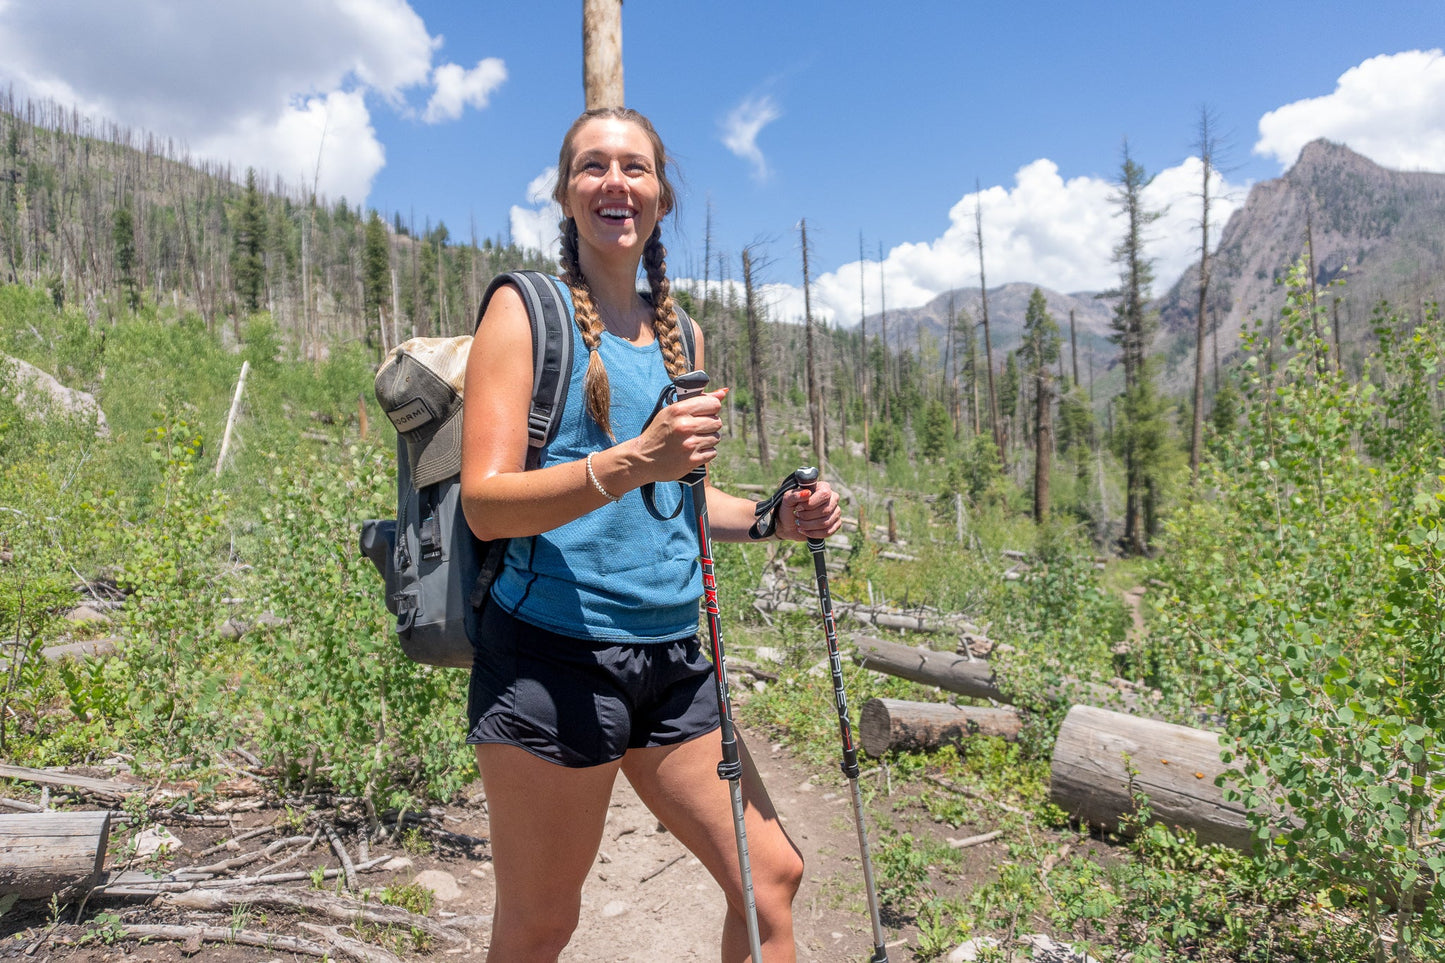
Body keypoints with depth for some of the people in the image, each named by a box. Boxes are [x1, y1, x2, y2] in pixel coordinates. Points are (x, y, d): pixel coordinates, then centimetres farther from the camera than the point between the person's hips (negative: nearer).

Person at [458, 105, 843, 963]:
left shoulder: (679, 332, 15)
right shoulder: (524, 309, -3)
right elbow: (486, 502, -14)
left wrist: (774, 518, 4)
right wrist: (632, 463, -30)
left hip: (674, 660, 6)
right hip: (553, 657, -5)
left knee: (772, 875, 11)